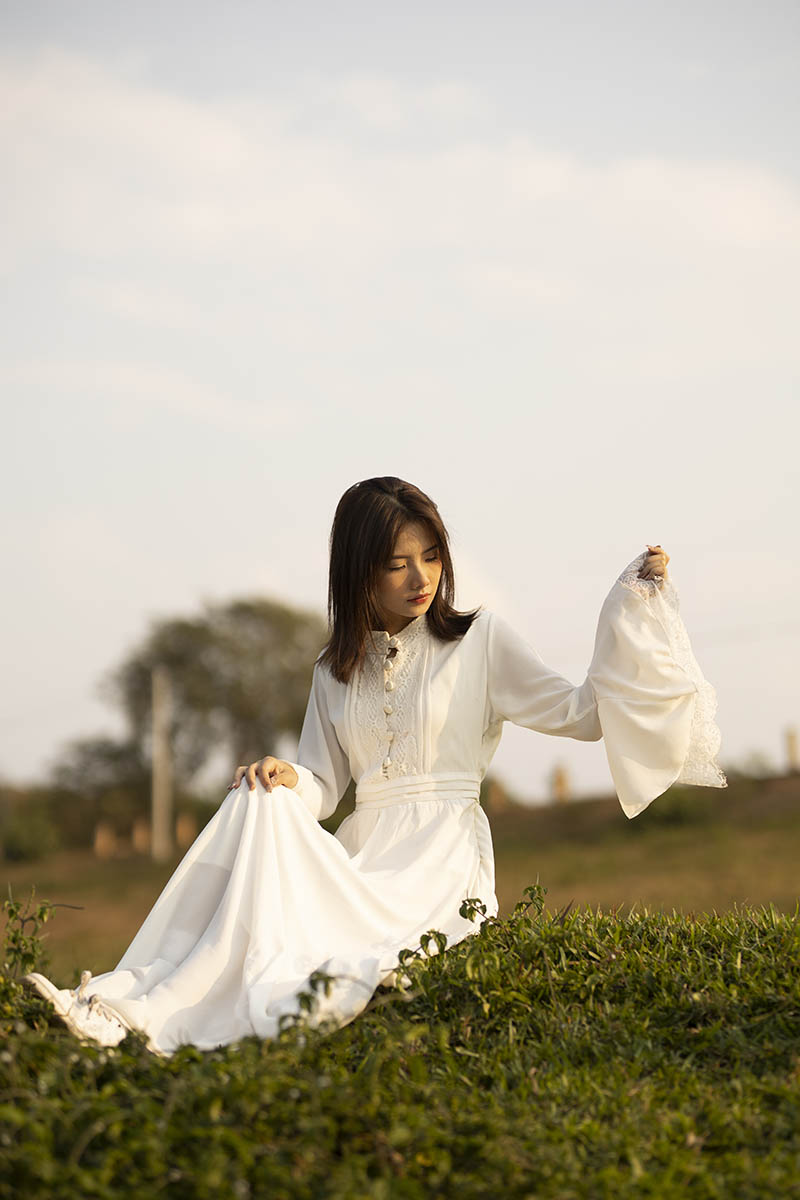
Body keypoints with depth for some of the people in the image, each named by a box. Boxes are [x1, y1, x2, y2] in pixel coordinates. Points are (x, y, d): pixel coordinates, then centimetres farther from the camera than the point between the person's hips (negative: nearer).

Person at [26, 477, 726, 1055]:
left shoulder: (480, 642, 7)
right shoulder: (336, 670, 20)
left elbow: (585, 714, 2)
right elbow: (321, 786, 15)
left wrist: (634, 603, -7)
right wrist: (286, 780, -10)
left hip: (443, 858, -4)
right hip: (361, 856, 4)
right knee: (263, 806, -27)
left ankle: (149, 1014, -40)